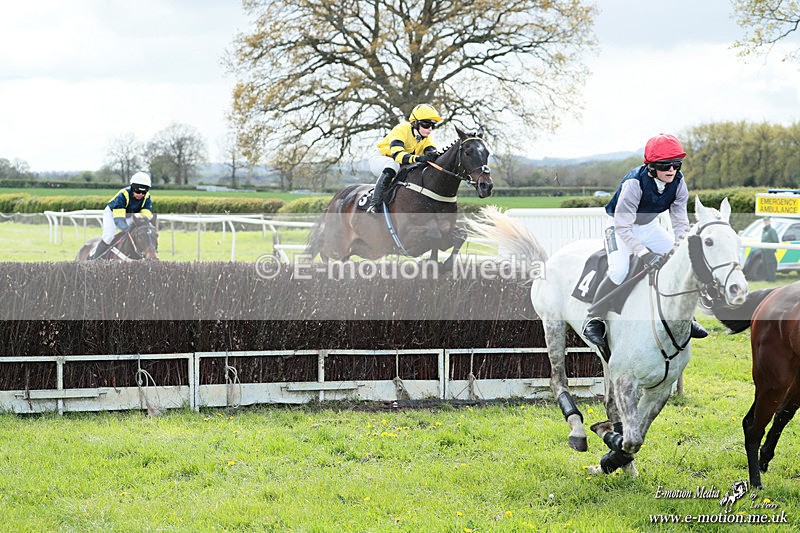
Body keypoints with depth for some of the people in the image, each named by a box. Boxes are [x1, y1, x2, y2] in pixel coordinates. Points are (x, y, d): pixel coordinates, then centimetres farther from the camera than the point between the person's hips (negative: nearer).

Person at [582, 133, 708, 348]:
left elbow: (681, 223, -9)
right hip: (621, 227, -6)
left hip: (650, 227, 6)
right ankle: (594, 320, -14)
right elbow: (623, 227, -32)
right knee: (619, 270, -29)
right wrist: (644, 253, -42)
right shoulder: (634, 183, -32)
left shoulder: (678, 182, -15)